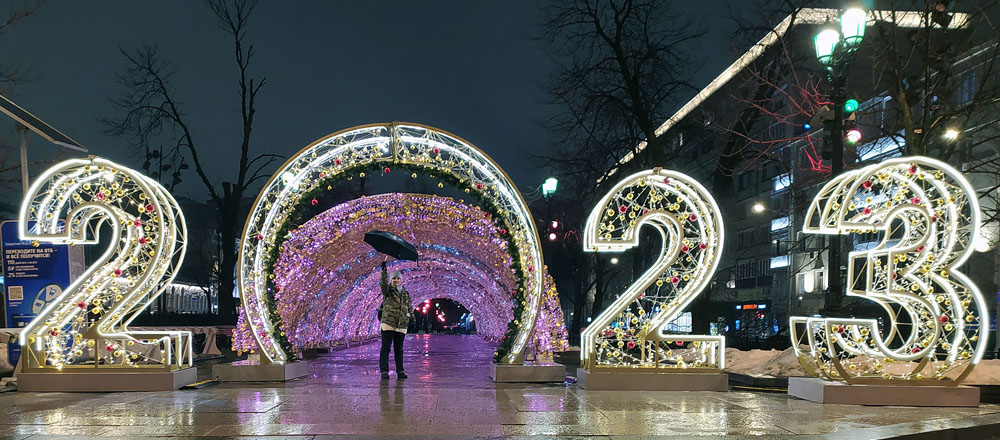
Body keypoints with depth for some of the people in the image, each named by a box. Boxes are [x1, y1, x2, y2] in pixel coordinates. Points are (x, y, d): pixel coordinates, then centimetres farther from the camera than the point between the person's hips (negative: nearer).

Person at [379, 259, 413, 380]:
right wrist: (384, 269, -32)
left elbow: (410, 308, 21)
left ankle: (400, 371, 14)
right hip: (387, 325, -4)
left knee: (399, 349, 10)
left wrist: (411, 316, 8)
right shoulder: (388, 290, 0)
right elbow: (384, 282, -21)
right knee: (385, 348, -5)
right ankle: (384, 371, -4)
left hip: (401, 326, 4)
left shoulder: (406, 294, 13)